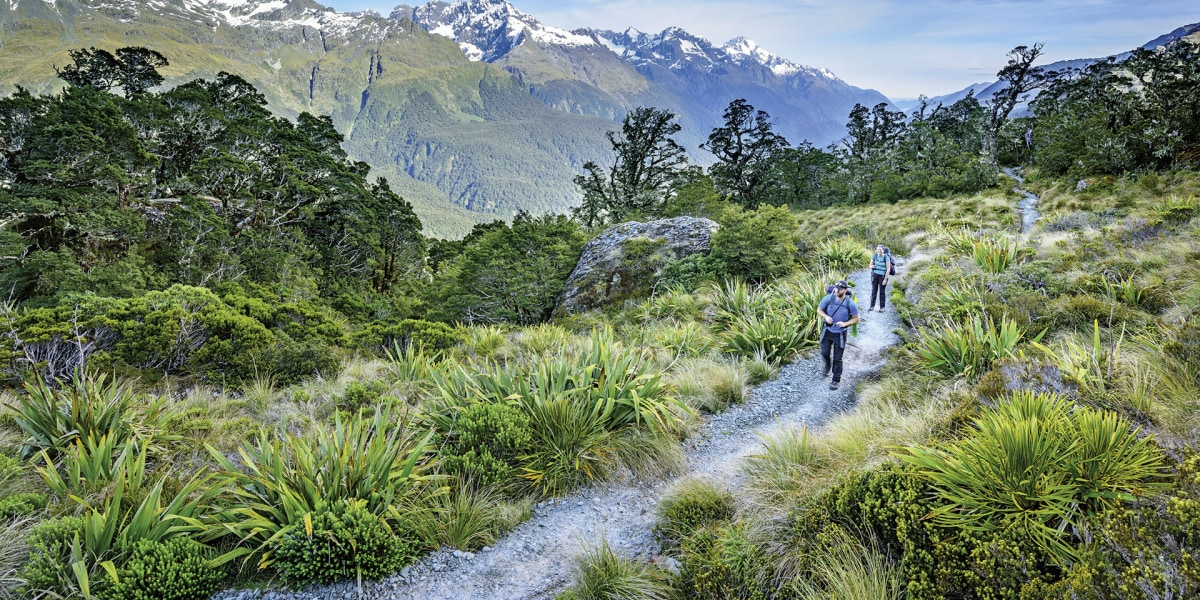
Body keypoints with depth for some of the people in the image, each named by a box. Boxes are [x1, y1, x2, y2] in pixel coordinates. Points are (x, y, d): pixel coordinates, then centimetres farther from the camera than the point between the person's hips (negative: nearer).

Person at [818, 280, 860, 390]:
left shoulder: (850, 303, -19)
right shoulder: (828, 298, -15)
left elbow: (856, 318, -6)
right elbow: (819, 309, 0)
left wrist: (845, 323, -23)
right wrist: (825, 316, -20)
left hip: (840, 333, -2)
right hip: (828, 331, 2)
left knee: (837, 358, 4)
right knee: (824, 353, 12)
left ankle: (836, 380, 20)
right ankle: (828, 364, 47)